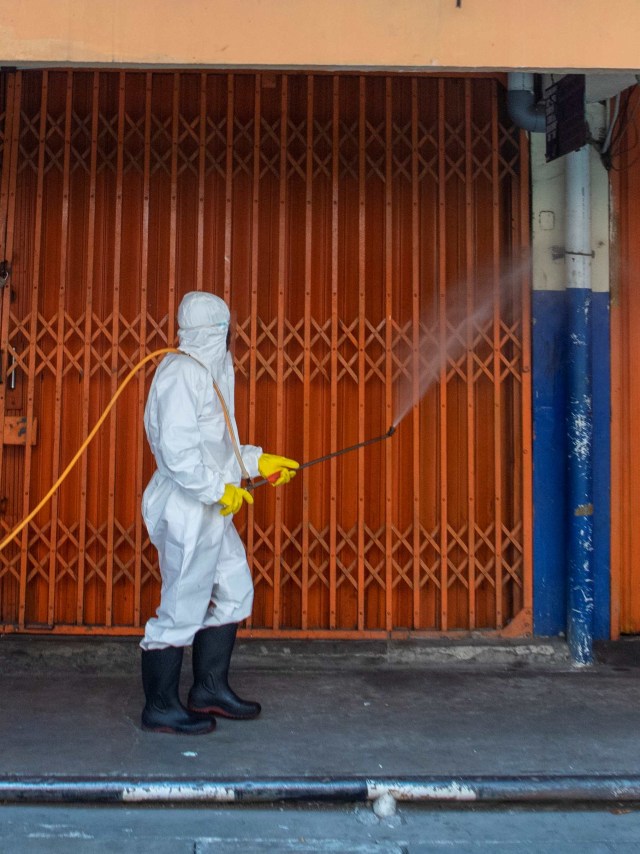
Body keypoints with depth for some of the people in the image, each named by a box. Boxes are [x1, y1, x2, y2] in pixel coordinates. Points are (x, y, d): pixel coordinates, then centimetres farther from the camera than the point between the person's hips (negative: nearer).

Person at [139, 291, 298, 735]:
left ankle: (211, 689, 27)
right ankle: (161, 707, 11)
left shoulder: (204, 373, 16)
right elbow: (178, 450, -24)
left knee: (234, 590, 16)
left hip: (210, 513, 11)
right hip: (187, 510, -11)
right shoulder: (181, 373, -16)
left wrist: (259, 462, 19)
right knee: (182, 607, -3)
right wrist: (220, 489, -19)